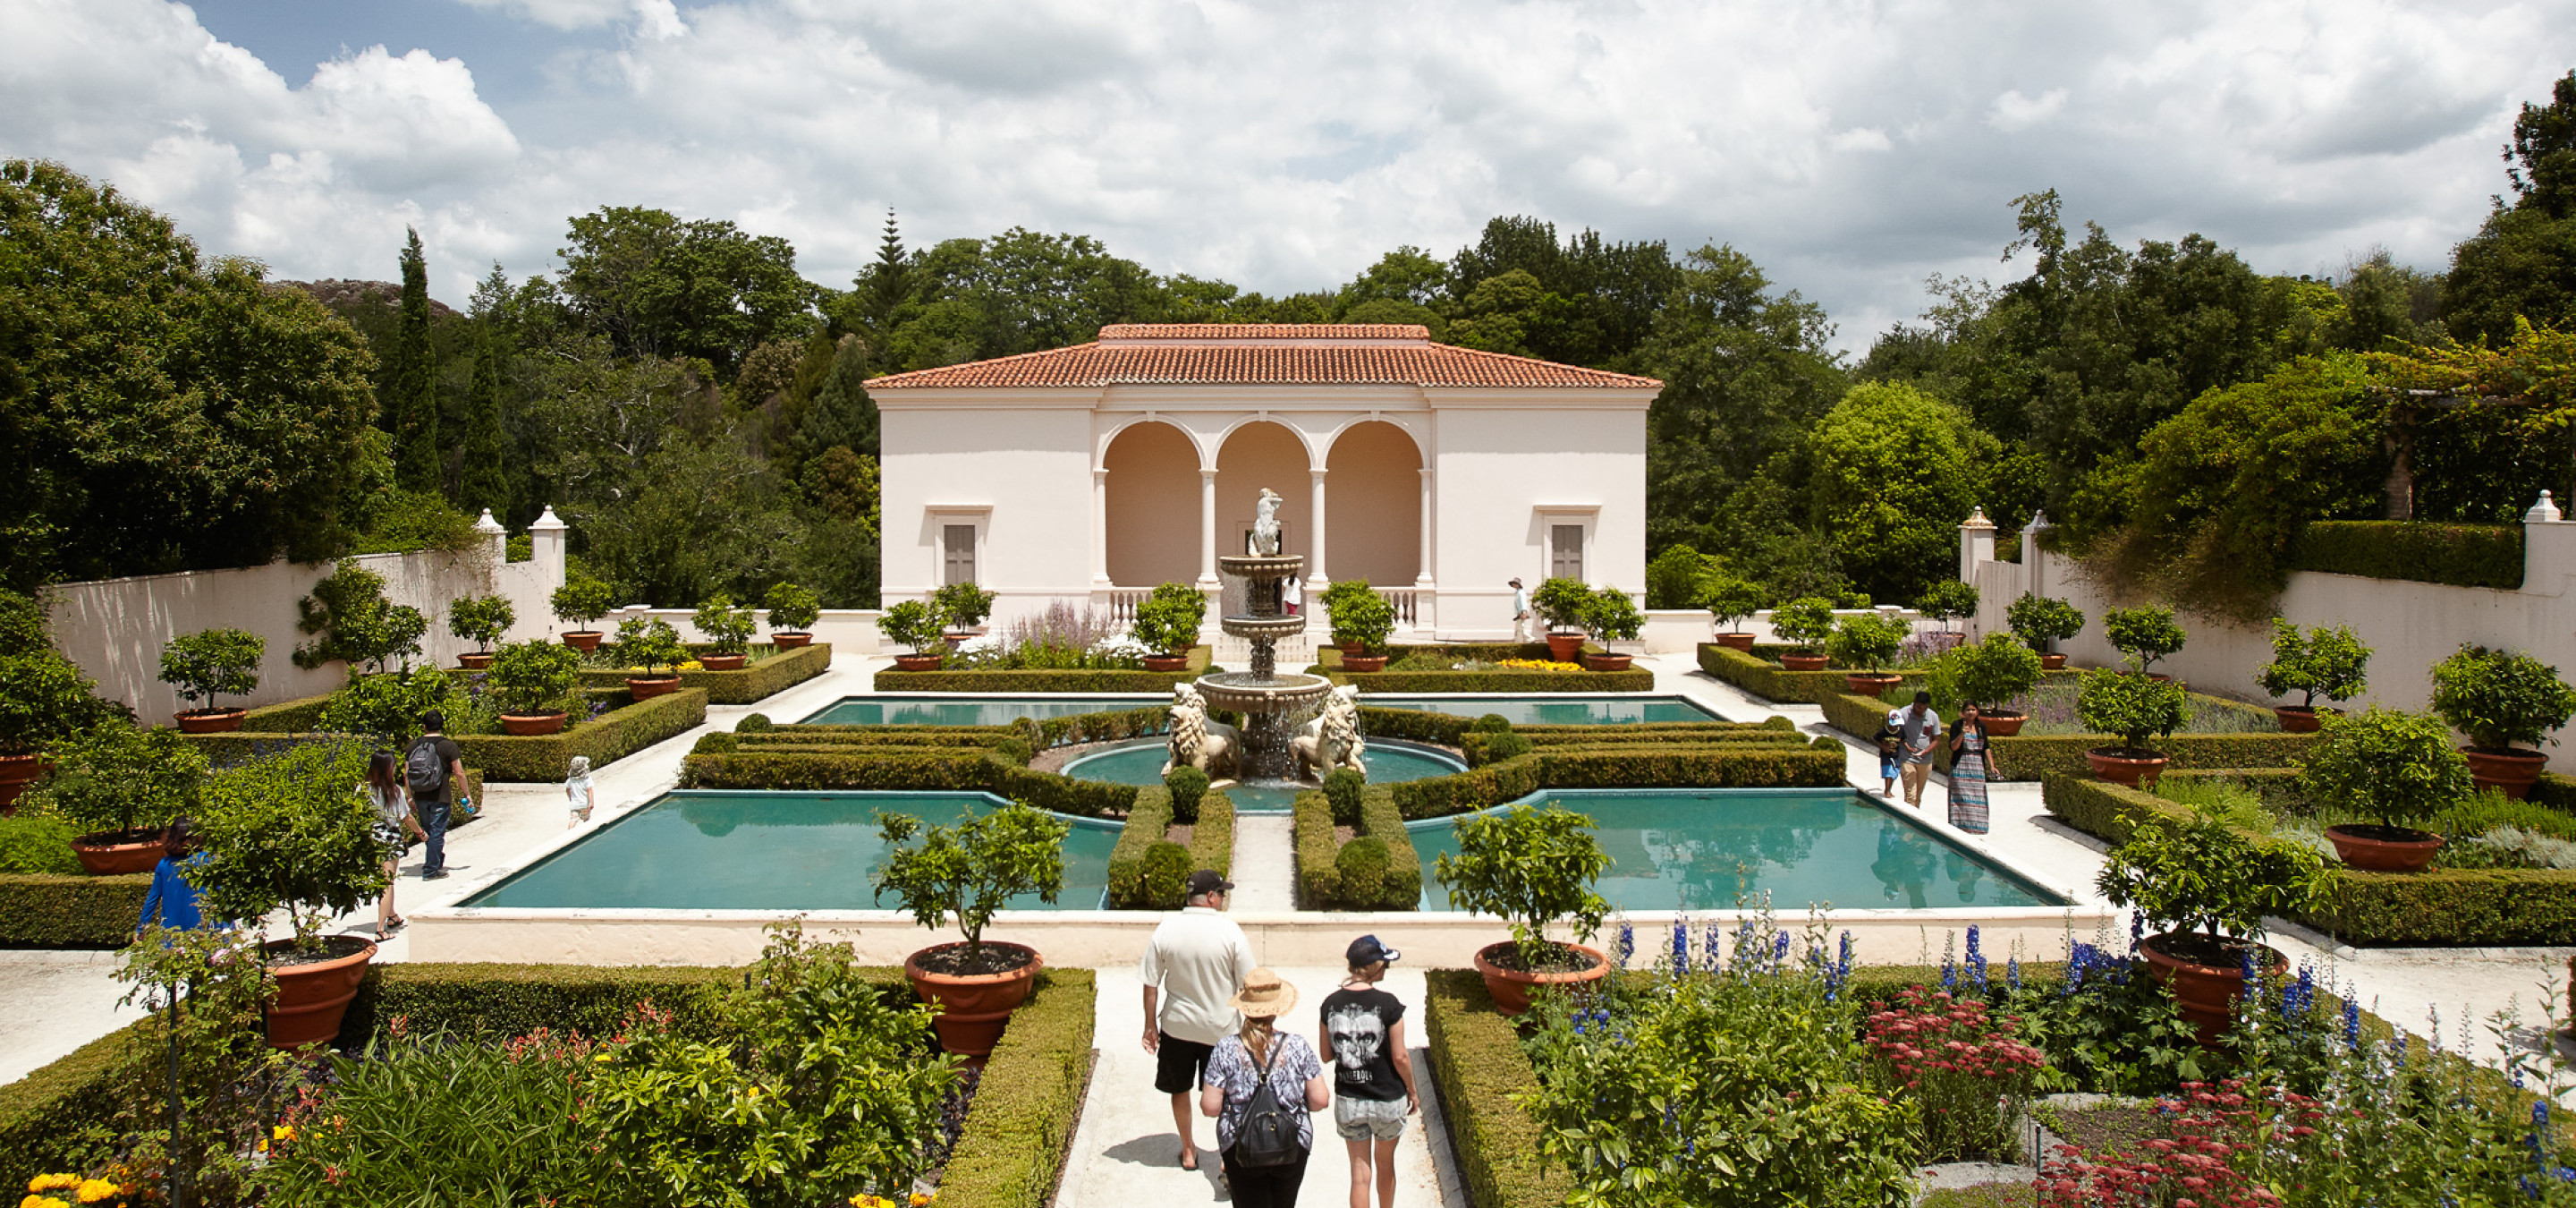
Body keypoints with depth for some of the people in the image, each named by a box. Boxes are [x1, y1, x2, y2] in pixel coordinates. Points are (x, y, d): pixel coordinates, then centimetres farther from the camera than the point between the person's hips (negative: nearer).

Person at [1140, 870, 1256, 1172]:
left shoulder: (1166, 930, -10)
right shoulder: (1230, 931, -15)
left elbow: (1151, 984, -6)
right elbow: (1247, 985, -9)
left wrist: (1150, 1026, 5)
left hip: (1177, 1025, 1)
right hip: (1220, 1027, -1)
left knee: (1180, 1090, 19)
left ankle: (1188, 1152, 33)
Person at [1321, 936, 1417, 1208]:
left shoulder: (1331, 1004, -7)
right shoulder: (1387, 1004, -17)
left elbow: (1326, 1056, 1)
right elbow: (1400, 1057, -12)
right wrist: (1412, 1091, 3)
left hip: (1347, 1101, 2)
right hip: (1387, 1099, -2)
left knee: (1359, 1172, 10)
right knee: (1385, 1164, 22)